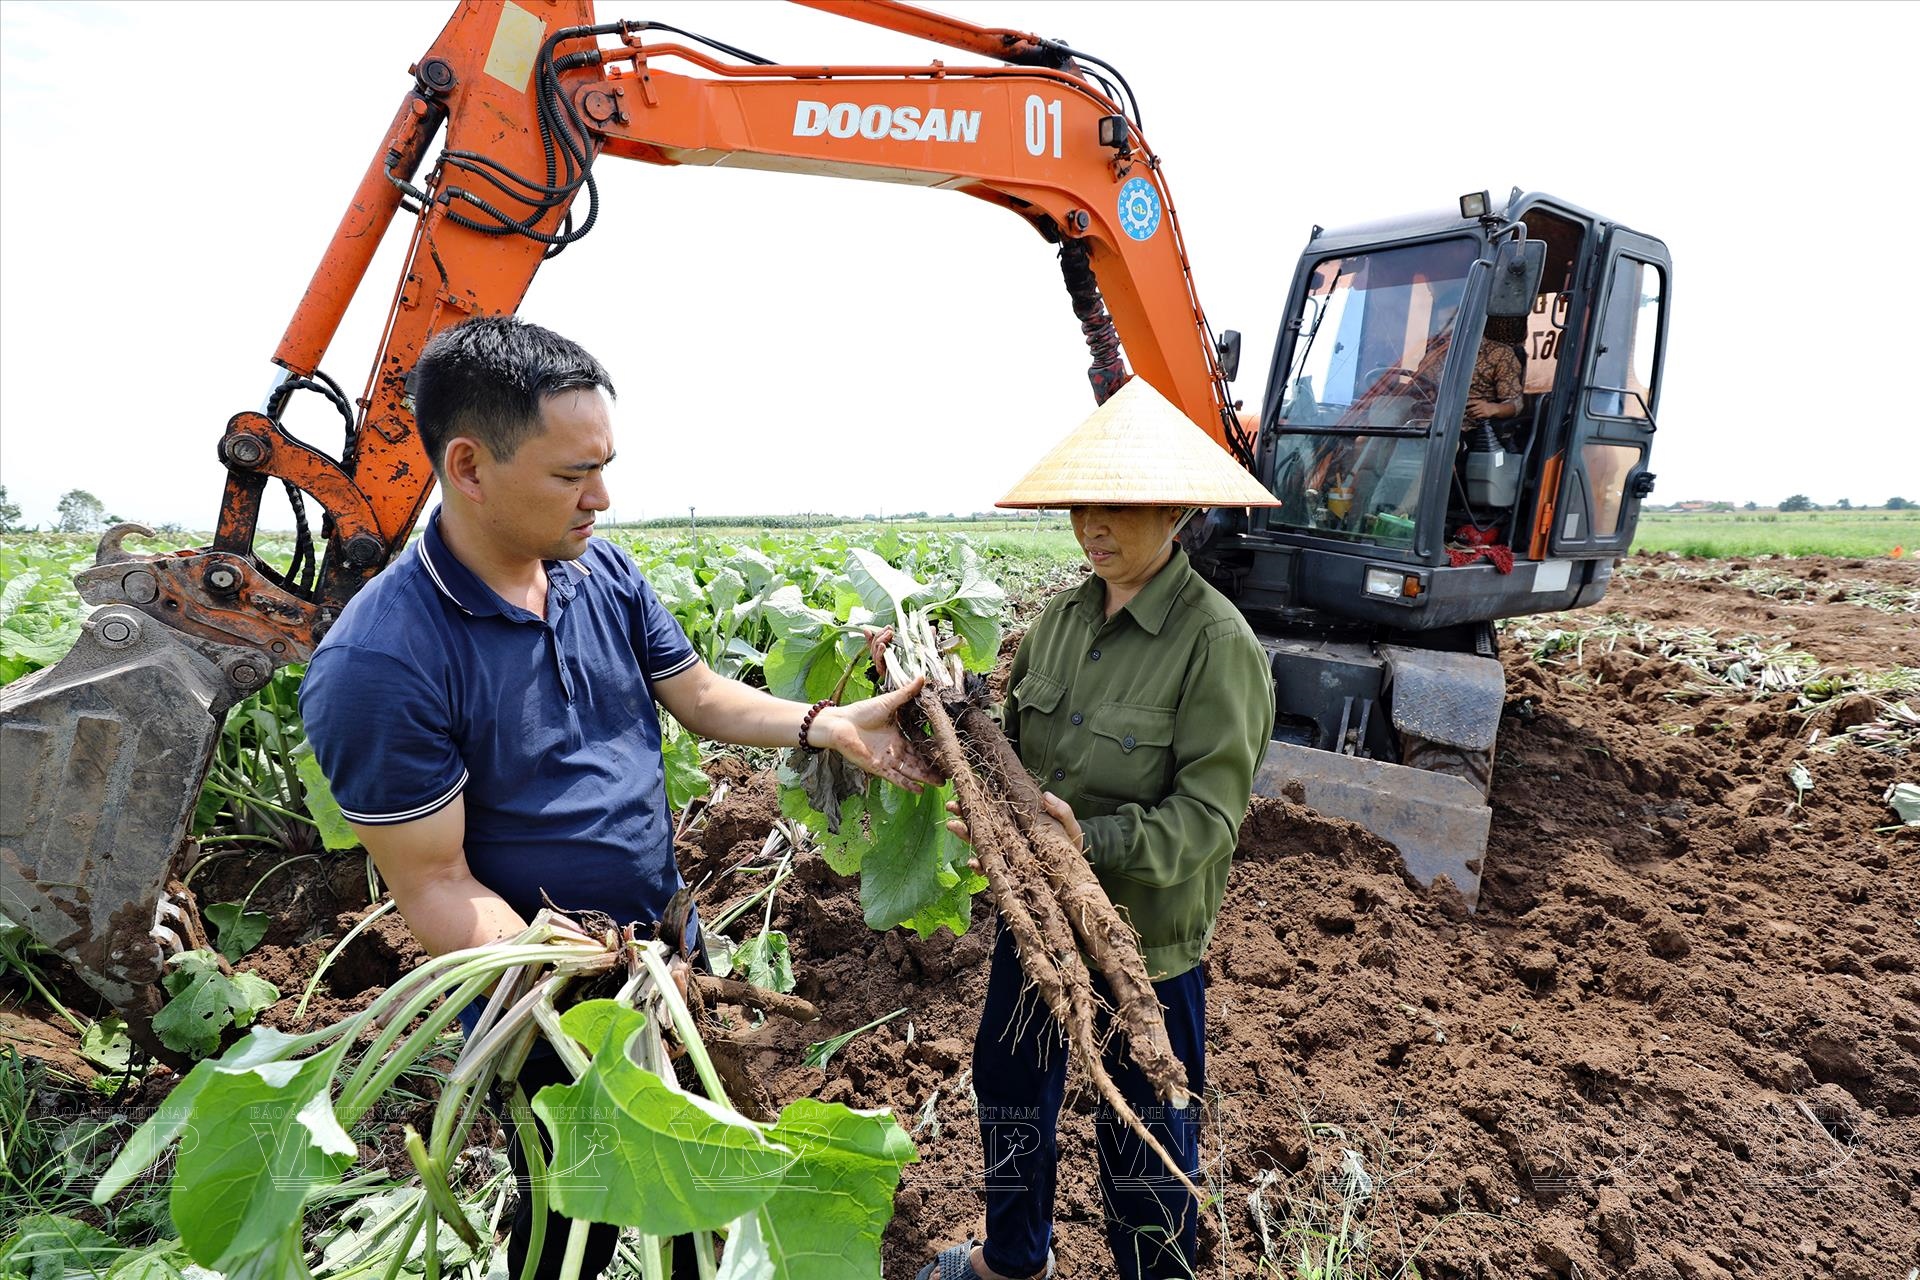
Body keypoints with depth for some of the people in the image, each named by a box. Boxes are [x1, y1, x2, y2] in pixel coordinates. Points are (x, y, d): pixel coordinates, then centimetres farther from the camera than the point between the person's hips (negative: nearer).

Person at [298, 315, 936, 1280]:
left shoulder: (601, 569, -7)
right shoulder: (378, 664, -28)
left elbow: (700, 698, 3)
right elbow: (435, 885, -22)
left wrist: (831, 725, -11)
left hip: (666, 936, 7)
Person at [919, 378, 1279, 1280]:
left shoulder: (1217, 642, -21)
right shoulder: (1061, 614, -1)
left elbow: (1208, 814, -23)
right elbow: (1015, 733, 5)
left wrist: (1094, 843, -36)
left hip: (1148, 933, -7)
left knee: (1143, 1134, 15)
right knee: (1008, 1079, 26)